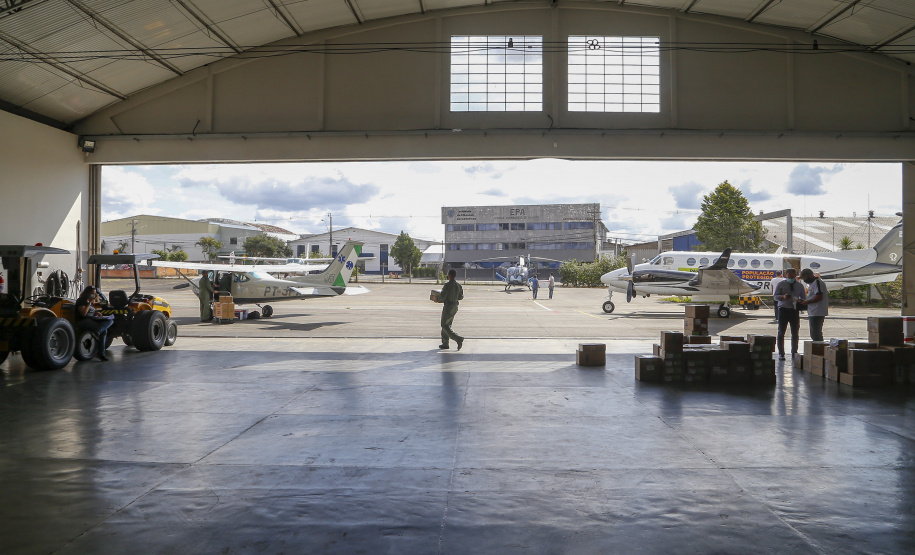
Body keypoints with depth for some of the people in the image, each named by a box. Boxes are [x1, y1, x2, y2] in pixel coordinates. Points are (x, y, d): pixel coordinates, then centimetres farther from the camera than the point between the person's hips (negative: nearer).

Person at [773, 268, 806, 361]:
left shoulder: (799, 286, 11)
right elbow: (775, 296, 2)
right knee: (781, 332, -2)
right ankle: (781, 353, 4)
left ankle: (794, 353, 18)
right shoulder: (781, 285, 5)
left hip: (795, 310, 2)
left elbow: (804, 298, 17)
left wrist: (799, 301, -7)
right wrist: (783, 297, -19)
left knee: (795, 332, 6)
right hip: (783, 309, -2)